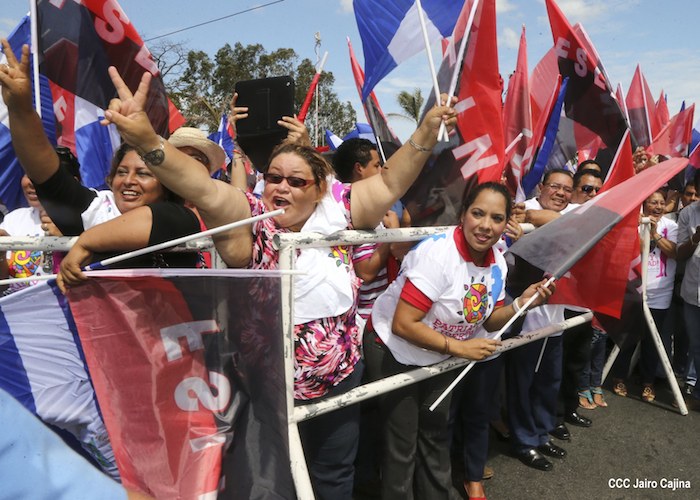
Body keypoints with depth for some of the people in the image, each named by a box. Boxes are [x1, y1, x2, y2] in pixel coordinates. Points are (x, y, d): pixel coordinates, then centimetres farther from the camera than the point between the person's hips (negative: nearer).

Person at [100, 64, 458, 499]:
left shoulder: (337, 211, -5)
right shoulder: (249, 222, -14)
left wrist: (428, 130, -9)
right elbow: (203, 190, -29)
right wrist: (146, 139, -44)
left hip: (342, 381, 3)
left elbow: (390, 184, -1)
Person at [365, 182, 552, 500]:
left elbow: (486, 320, 2)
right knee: (402, 443, 4)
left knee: (436, 436, 22)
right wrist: (458, 347, -27)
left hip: (439, 356, 7)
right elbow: (403, 325, -31)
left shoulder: (497, 263, -6)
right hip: (395, 352, -7)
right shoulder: (437, 254, -30)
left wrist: (520, 304, -14)